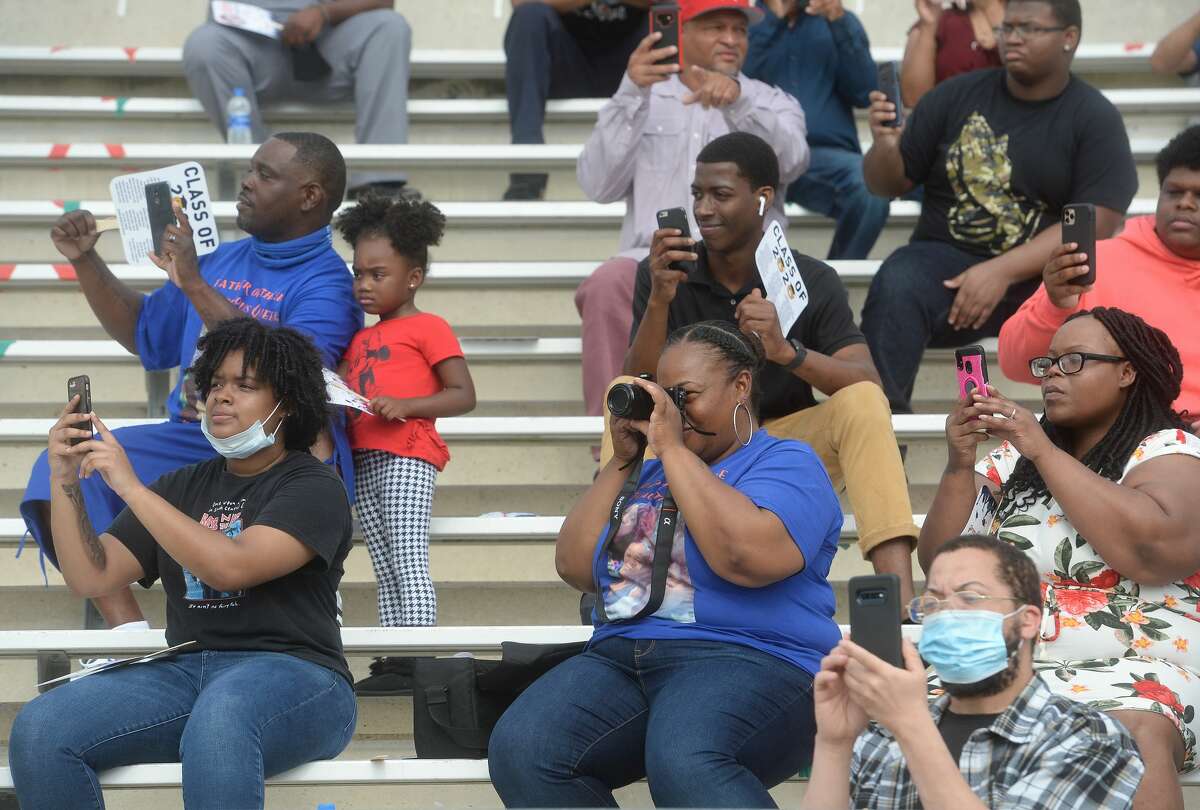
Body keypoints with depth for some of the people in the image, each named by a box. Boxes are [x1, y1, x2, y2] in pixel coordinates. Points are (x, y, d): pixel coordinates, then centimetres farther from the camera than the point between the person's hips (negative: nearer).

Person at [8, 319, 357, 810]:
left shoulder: (313, 488, 2)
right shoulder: (183, 487, 21)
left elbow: (232, 567, -16)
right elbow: (91, 578, 14)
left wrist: (131, 487, -15)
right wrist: (66, 482, 0)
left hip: (292, 675, -6)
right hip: (185, 672, 6)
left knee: (219, 720, -43)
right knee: (38, 730, -21)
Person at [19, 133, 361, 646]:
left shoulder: (327, 284, -3)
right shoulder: (224, 259, 21)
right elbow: (147, 335, 33)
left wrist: (196, 287, -21)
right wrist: (84, 261, 21)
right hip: (189, 444, 7)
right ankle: (127, 630, -27)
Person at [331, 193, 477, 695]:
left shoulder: (427, 328, -1)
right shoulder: (360, 340, 22)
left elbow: (463, 395, -7)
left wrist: (403, 405, -19)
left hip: (407, 454, -8)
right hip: (364, 460, 8)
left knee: (408, 562, -13)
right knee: (385, 572, 9)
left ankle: (415, 660, -16)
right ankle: (392, 660, 11)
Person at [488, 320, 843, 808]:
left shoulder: (786, 463, 4)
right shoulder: (650, 473, 25)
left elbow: (746, 556, -17)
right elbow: (575, 568, 17)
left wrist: (671, 447, -8)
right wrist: (621, 462, 12)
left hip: (748, 661, -6)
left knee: (684, 763, -41)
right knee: (519, 750, -24)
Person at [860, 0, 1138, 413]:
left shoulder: (1095, 119, 3)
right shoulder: (958, 95, 8)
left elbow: (1095, 224, -8)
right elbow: (889, 184, 13)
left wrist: (1002, 272, -18)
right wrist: (885, 149, -11)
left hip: (1043, 273, -1)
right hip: (946, 257, 2)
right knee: (895, 287, -31)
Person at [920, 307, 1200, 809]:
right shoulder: (1014, 455, 19)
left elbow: (1153, 551, -16)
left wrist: (1044, 452, -12)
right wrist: (959, 466, -2)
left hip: (1130, 668, -4)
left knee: (1133, 733, -39)